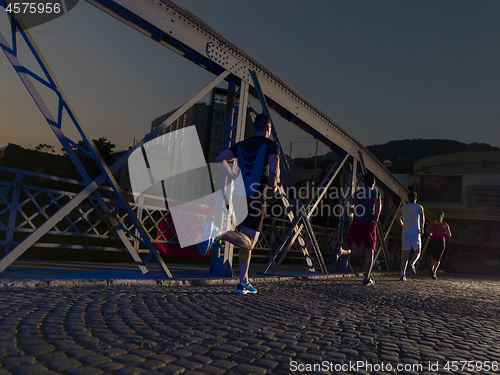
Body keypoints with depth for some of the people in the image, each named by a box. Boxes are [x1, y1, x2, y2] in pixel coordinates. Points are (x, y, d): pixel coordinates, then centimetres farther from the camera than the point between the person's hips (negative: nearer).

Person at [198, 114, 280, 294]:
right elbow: (274, 171, -17)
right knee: (248, 242, -6)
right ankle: (217, 232, -31)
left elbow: (220, 160, 9)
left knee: (248, 241, 16)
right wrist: (273, 186, 4)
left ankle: (243, 283, 18)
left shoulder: (242, 145, 17)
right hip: (256, 197, -7)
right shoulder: (272, 145, 0)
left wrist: (236, 179, 14)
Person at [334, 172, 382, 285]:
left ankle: (341, 251, -32)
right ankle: (367, 279, 11)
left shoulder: (357, 193, 16)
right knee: (370, 251, 11)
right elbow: (378, 205, -13)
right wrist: (376, 219, 0)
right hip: (369, 223, -3)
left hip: (356, 222, 3)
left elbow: (349, 206, 4)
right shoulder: (376, 193, 6)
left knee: (352, 249, 5)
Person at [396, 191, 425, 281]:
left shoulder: (403, 207, 12)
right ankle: (412, 263, -15)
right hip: (415, 233, -3)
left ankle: (402, 274, -8)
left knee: (405, 254, 3)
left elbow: (397, 218, 24)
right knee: (417, 251, 16)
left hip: (405, 233, 3)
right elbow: (422, 217, -17)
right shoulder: (419, 207, 2)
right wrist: (422, 227, -16)